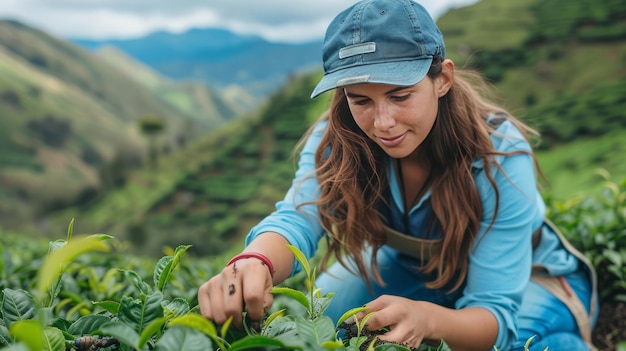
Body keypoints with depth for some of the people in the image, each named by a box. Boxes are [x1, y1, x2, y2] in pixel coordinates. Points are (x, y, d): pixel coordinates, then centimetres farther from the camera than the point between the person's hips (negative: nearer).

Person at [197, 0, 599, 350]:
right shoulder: (337, 139, -24)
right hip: (408, 267, 3)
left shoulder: (500, 155, -34)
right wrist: (254, 263, -66)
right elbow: (296, 218, -41)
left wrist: (427, 318, -59)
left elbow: (497, 312, -35)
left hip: (524, 274, -2)